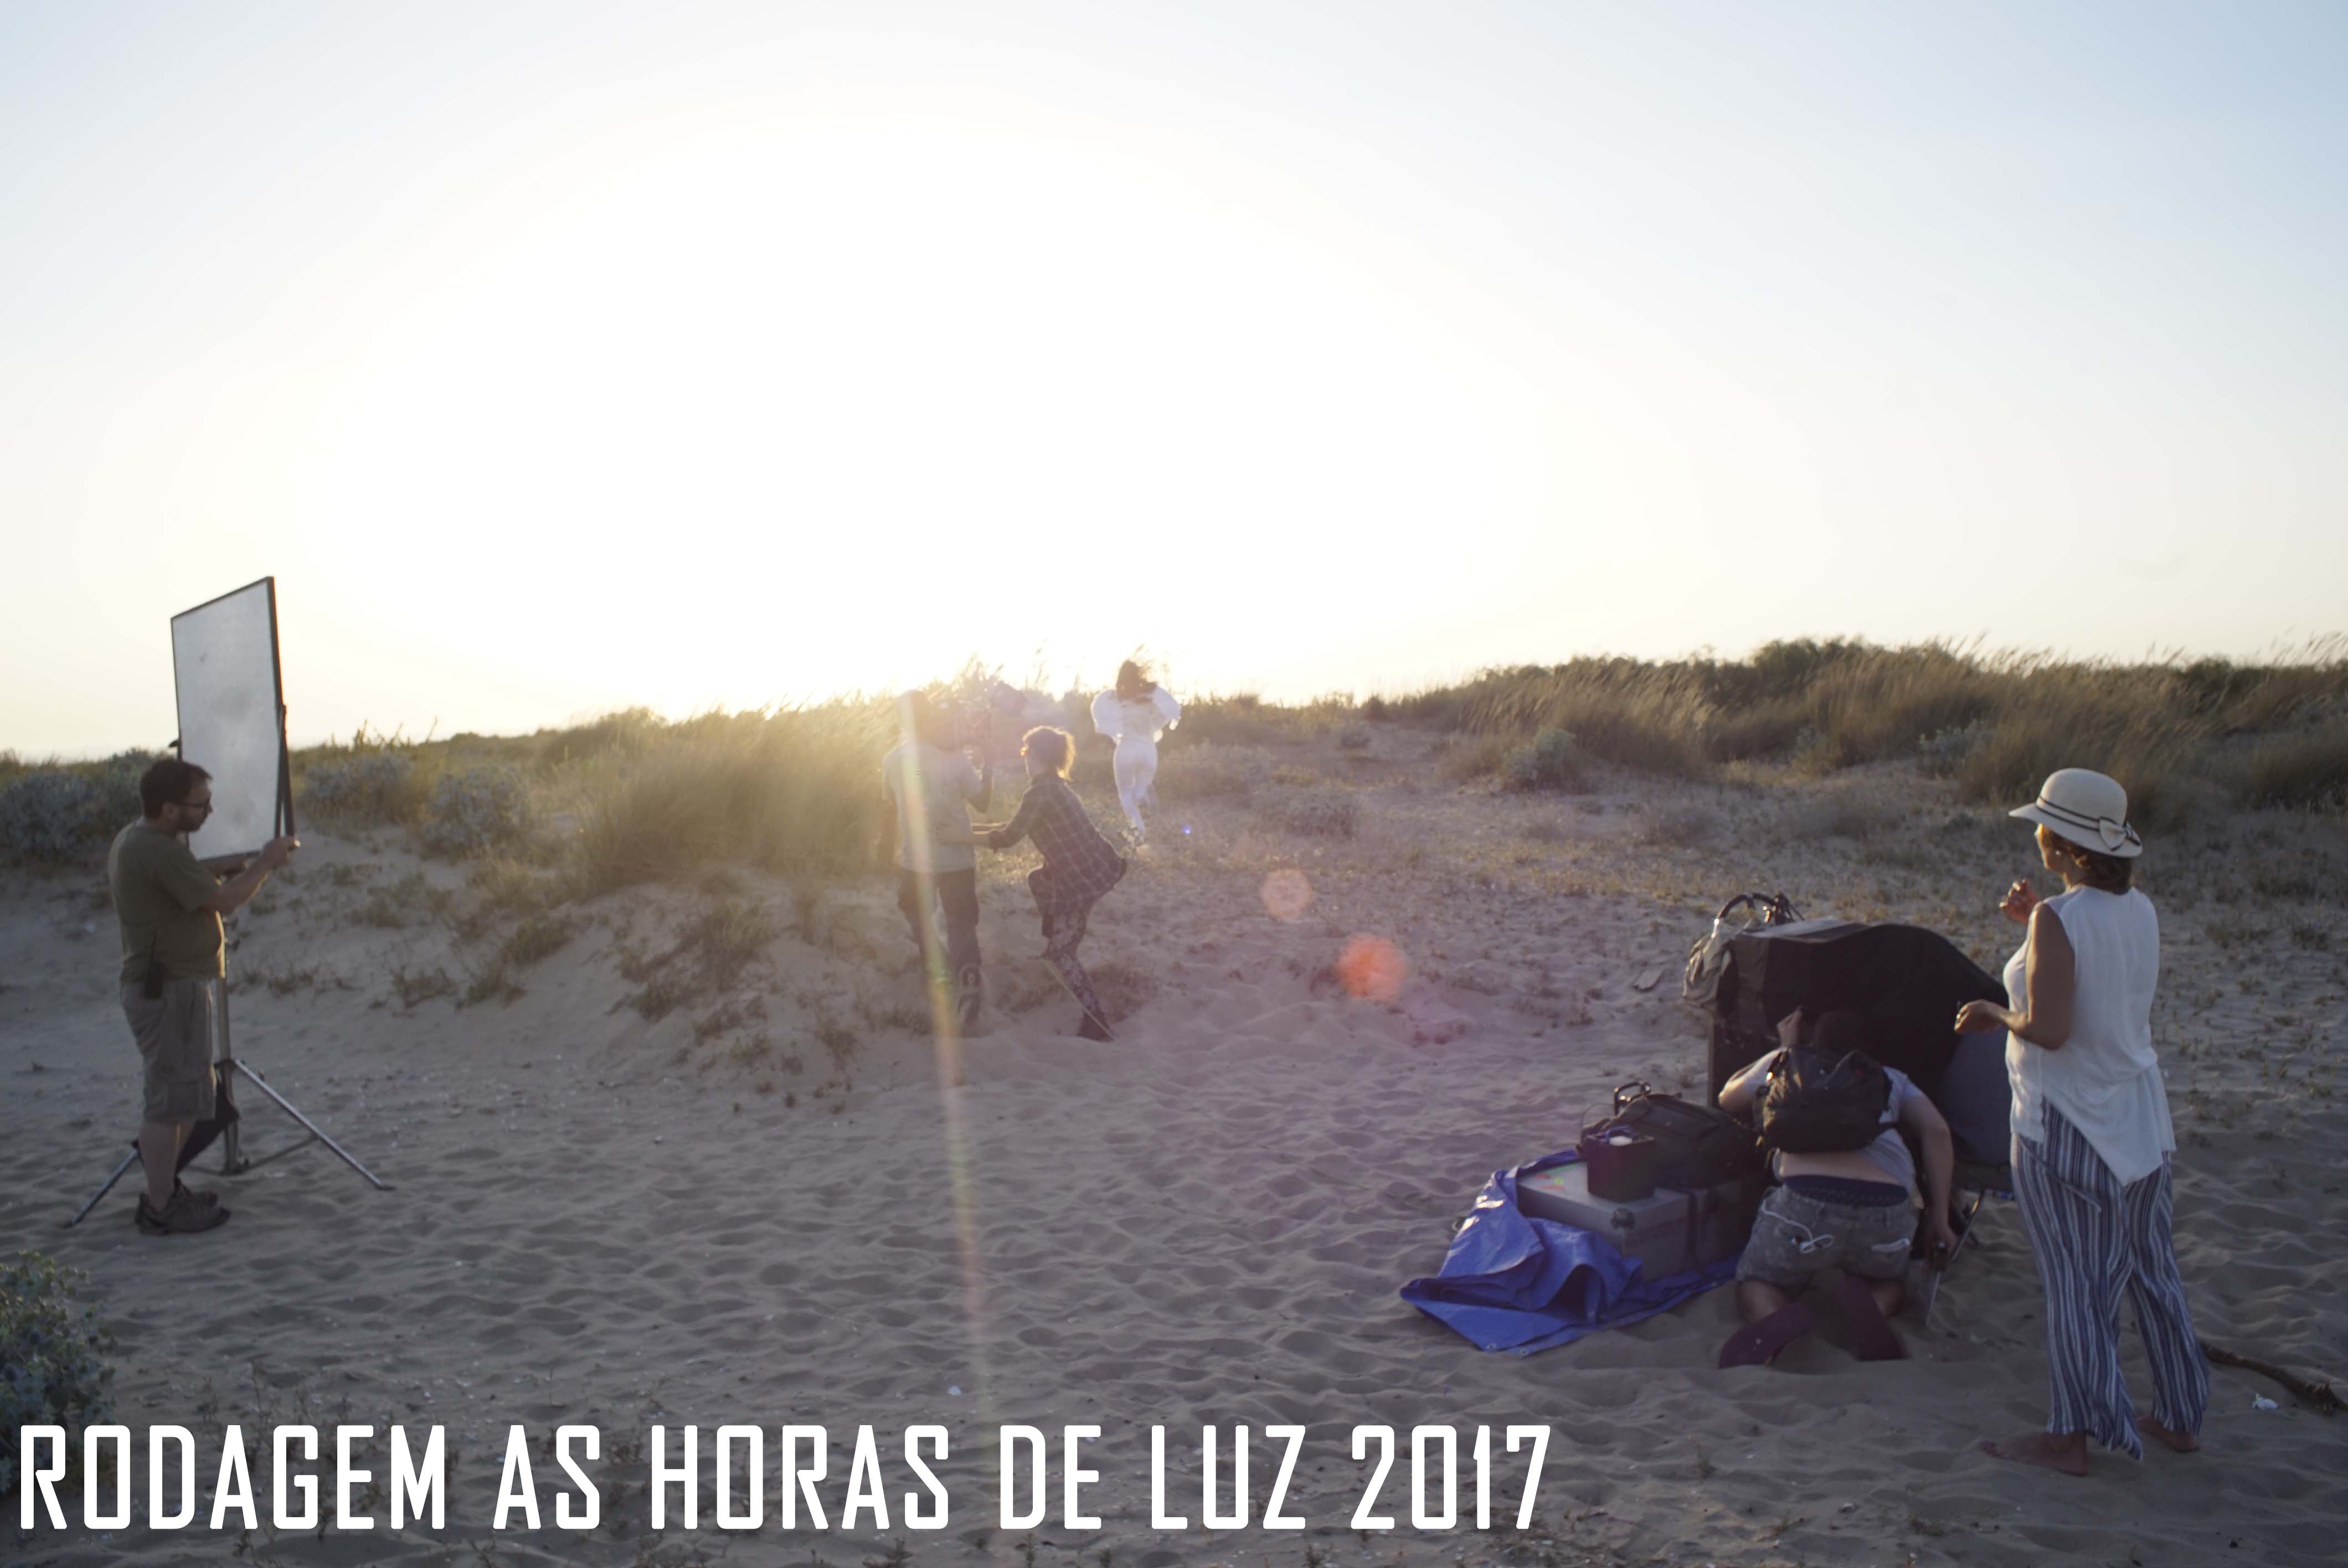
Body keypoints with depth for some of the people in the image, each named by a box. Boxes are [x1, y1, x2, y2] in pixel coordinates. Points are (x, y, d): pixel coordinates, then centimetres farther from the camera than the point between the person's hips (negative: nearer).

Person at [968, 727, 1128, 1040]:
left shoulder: (1039, 793, -17)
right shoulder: (1056, 786, 14)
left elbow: (1008, 837, -15)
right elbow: (1018, 825, 22)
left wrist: (965, 836, -5)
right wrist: (975, 828, 25)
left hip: (1082, 880, -9)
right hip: (1099, 867, 9)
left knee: (1059, 953, 1)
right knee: (1037, 880, 33)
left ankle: (1096, 1024, -2)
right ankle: (1053, 934, 40)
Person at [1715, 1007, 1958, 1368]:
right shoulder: (1892, 1078, 30)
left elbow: (1728, 1100, 45)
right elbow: (1937, 1131, 15)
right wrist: (1938, 1216, 18)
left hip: (1806, 1198, -1)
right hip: (1887, 1208, 2)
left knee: (1755, 1284, 20)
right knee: (1888, 1284, 31)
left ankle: (1776, 1321, -16)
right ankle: (1871, 1309, -5)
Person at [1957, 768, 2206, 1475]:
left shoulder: (2060, 920, -21)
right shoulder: (2140, 910, 1)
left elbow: (2049, 1030, -25)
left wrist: (1995, 1015, -6)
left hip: (2067, 1124, -7)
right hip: (2140, 1116, 7)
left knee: (2074, 1278, 3)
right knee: (2151, 1266, 18)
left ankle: (2070, 1436, 14)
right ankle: (2178, 1417, 32)